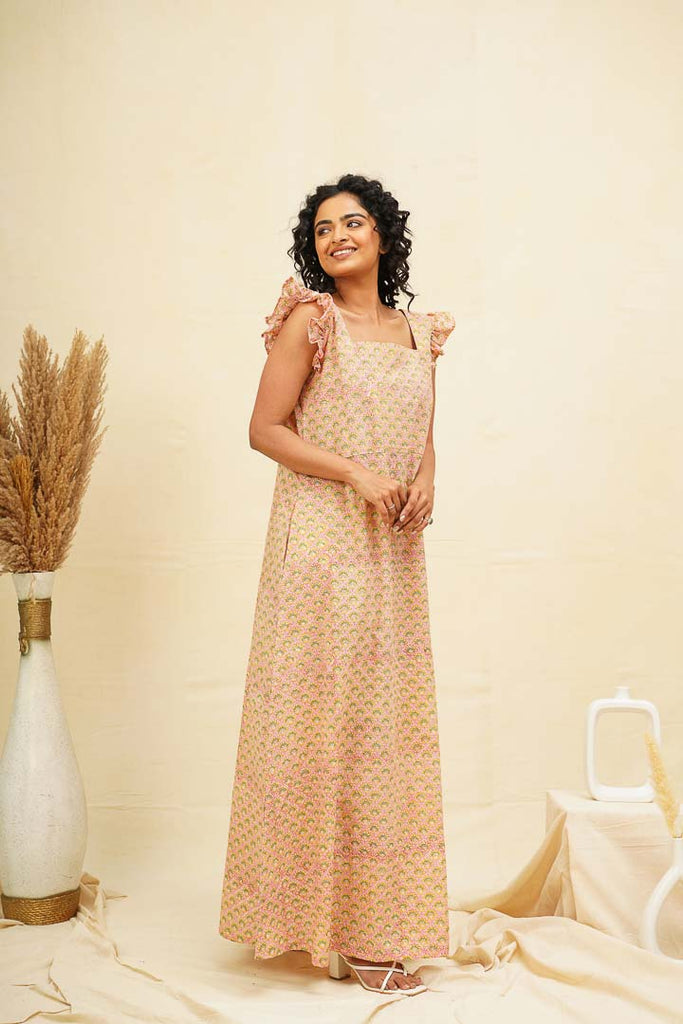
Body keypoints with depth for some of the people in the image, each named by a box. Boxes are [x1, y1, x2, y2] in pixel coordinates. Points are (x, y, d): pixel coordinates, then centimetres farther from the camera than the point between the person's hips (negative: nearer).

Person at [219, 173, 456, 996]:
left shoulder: (417, 334, 14)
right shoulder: (309, 320, -2)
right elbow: (265, 428, -7)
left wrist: (425, 482, -2)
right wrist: (358, 473, -16)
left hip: (395, 554, 6)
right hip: (323, 544, -6)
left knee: (387, 725, 8)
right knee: (325, 720, -3)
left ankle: (372, 921, 20)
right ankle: (332, 925, 10)